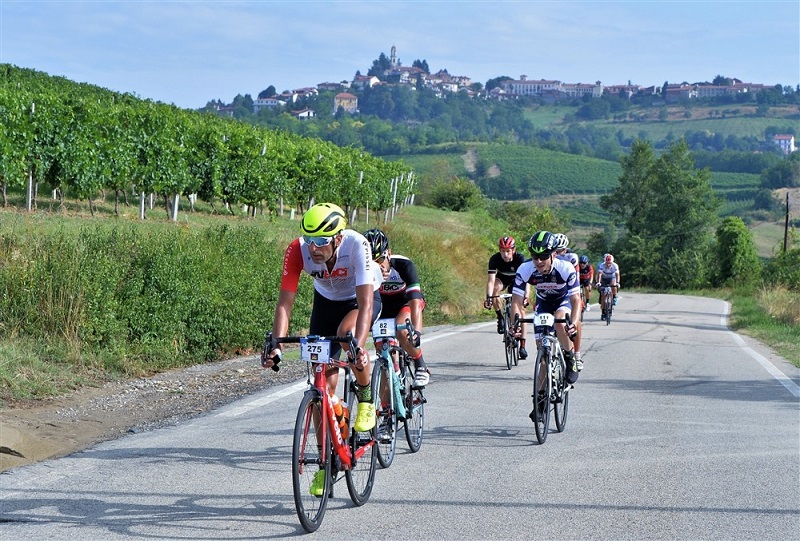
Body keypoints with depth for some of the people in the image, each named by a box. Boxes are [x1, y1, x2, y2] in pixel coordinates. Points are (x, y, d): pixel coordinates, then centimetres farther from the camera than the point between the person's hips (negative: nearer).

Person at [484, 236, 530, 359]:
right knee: (495, 289, -34)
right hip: (502, 278, 1)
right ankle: (500, 318, -13)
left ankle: (522, 346, -8)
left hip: (516, 280, -1)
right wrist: (488, 297, -50)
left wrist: (525, 296, -55)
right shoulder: (495, 259, -30)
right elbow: (491, 279, -36)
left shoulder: (520, 258, -33)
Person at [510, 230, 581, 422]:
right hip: (543, 303, 2)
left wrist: (573, 322, -52)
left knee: (560, 324, -36)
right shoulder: (525, 270, -29)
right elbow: (516, 301, -28)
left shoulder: (566, 269, -34)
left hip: (564, 300, -2)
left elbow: (575, 299, -35)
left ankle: (571, 361, -8)